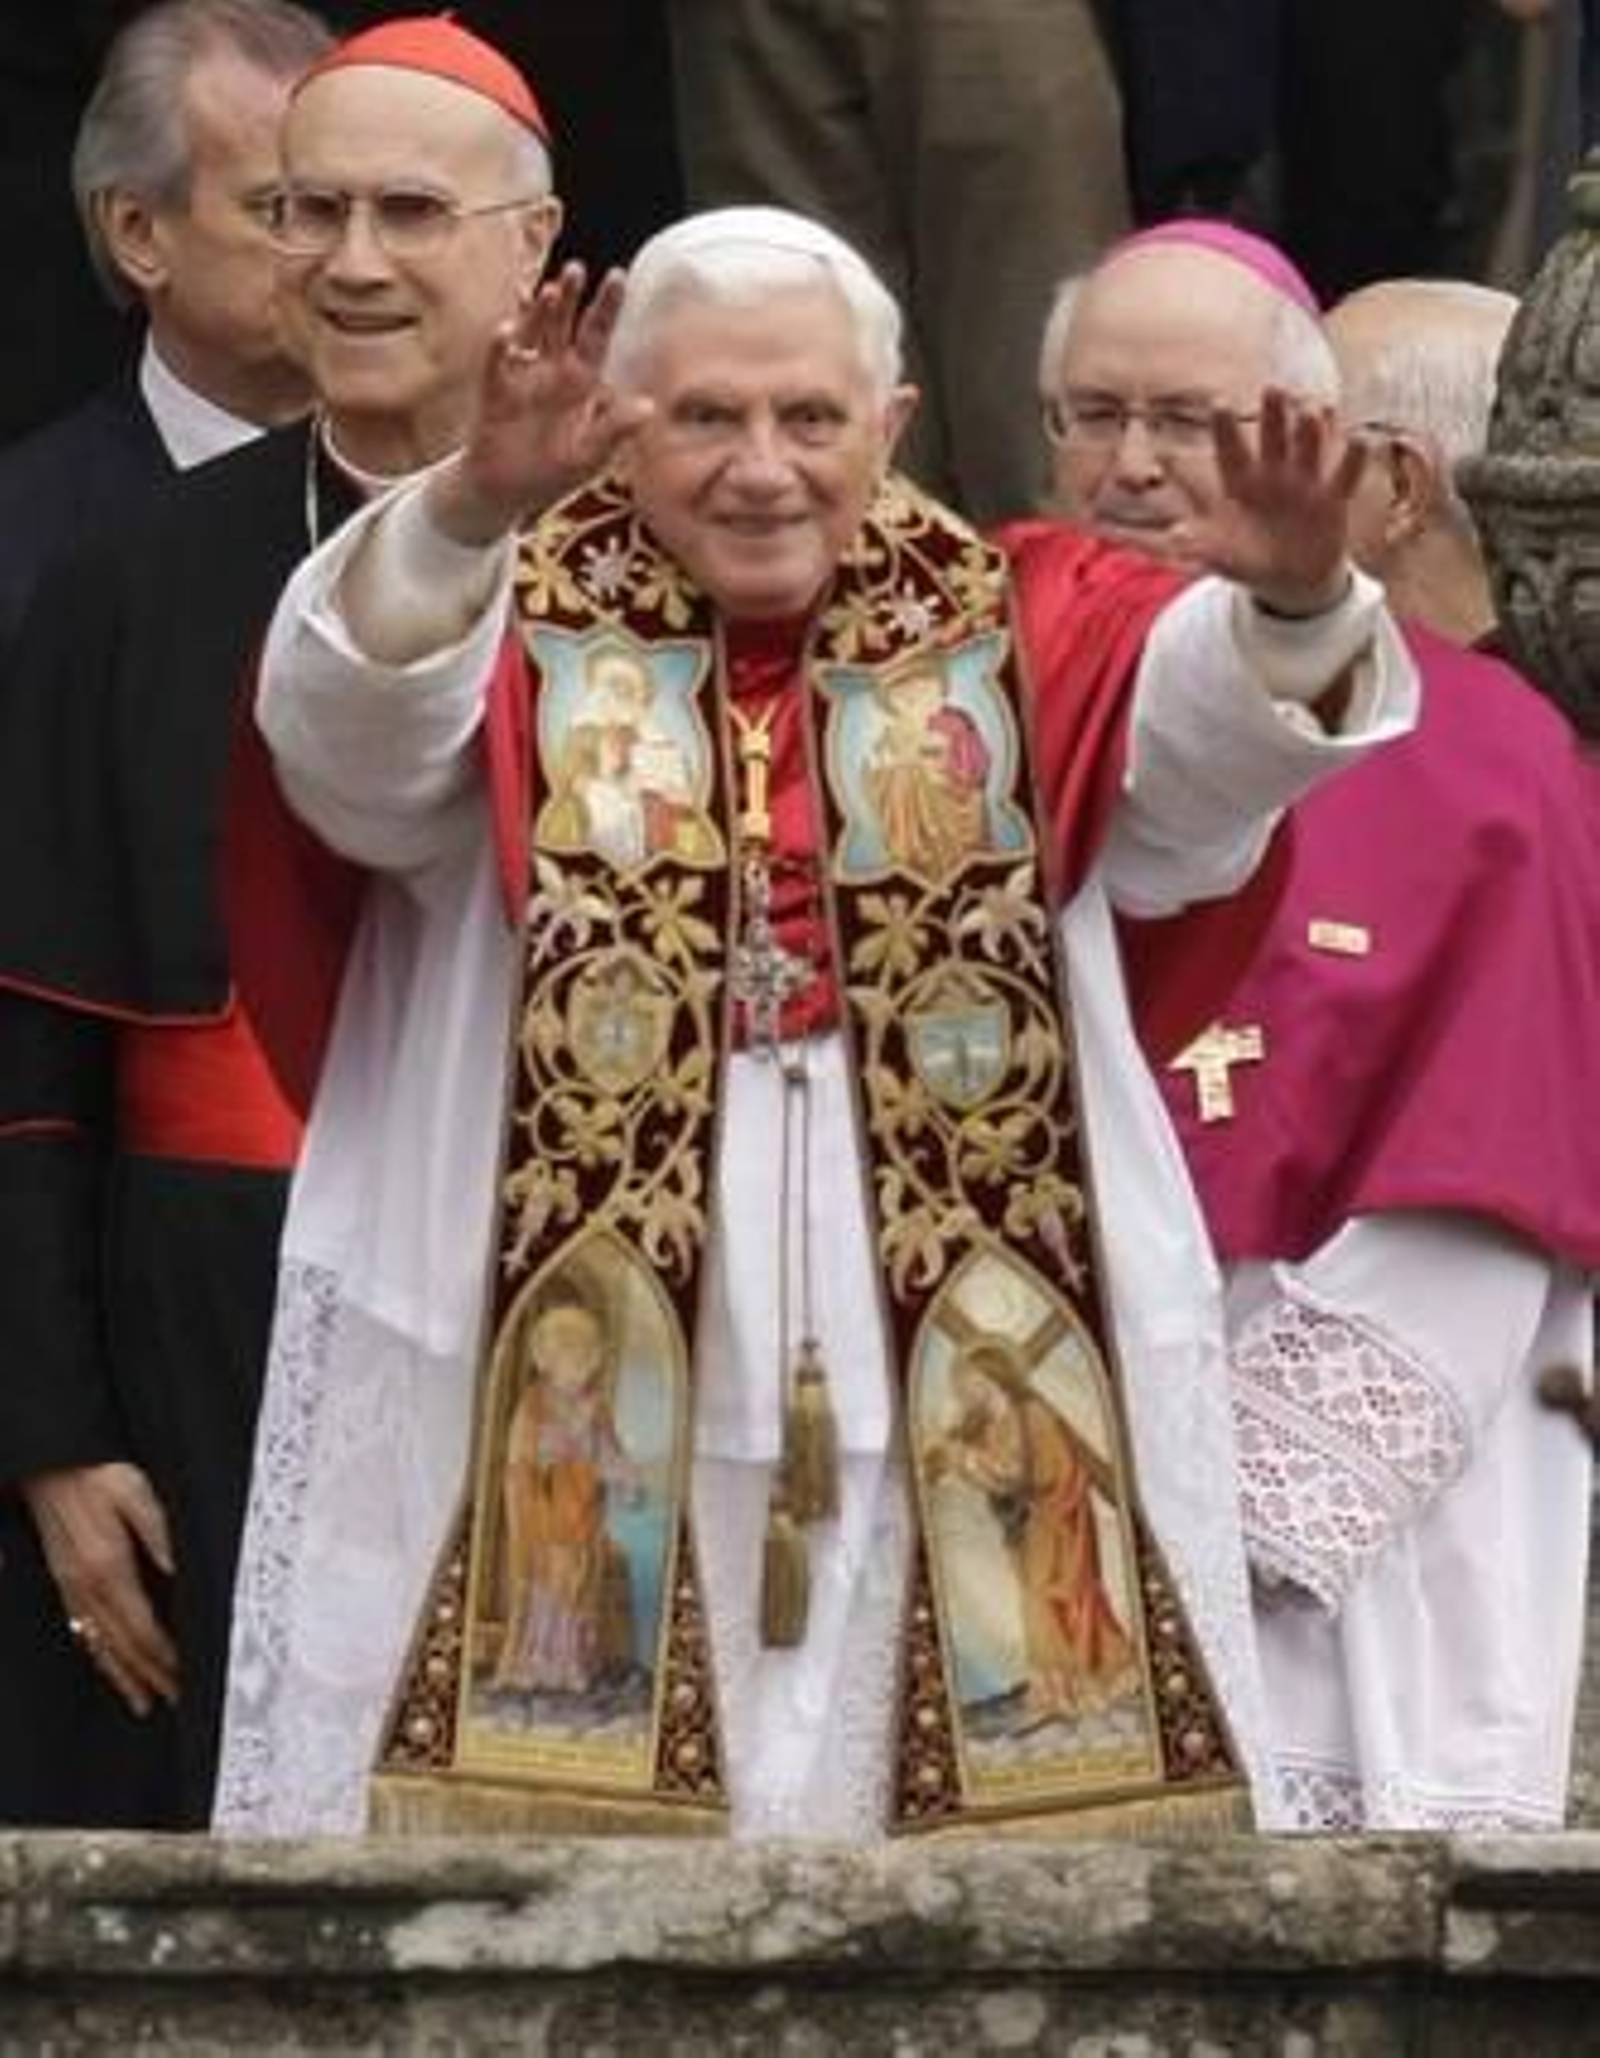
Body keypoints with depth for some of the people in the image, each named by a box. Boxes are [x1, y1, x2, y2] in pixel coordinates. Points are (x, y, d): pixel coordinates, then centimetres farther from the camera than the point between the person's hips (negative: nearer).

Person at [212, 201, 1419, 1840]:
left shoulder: (1018, 646, 9)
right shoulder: (524, 642, 3)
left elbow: (1207, 720, -10)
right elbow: (347, 716, -18)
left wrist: (1286, 596, -33)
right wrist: (474, 505, -38)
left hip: (955, 1451, 2)